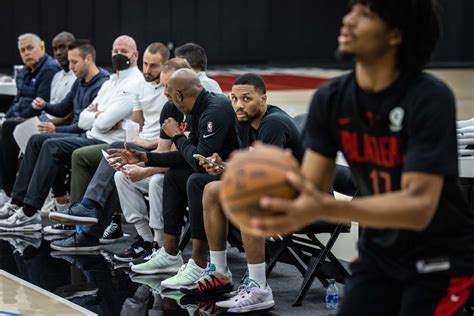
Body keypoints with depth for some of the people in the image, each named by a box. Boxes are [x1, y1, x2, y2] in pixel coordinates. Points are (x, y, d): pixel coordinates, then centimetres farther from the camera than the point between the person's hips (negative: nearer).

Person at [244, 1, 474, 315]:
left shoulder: (430, 99, -25)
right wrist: (275, 198, -35)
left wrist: (327, 209, -46)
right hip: (379, 251, 5)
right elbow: (311, 189, -10)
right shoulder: (331, 99, -9)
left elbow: (419, 205, -33)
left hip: (441, 259, -5)